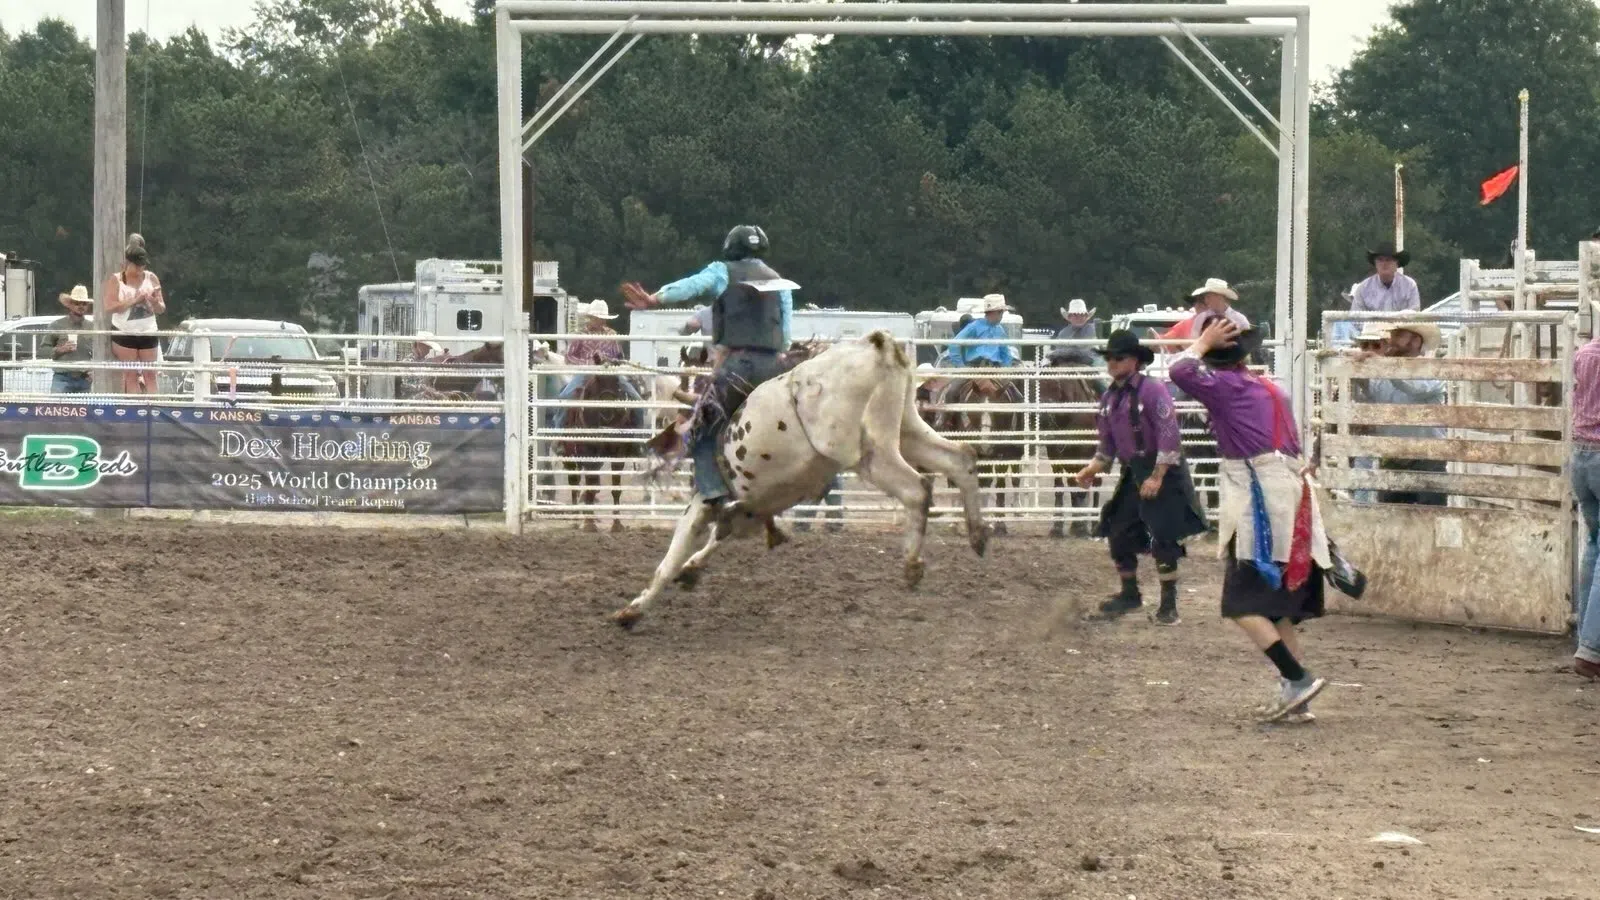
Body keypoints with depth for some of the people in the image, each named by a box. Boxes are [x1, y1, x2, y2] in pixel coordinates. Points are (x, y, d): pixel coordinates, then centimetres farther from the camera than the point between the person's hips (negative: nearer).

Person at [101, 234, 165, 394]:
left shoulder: (151, 278, 7)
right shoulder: (115, 280, -2)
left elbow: (161, 309, 11)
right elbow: (109, 306, -14)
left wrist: (154, 301, -12)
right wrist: (133, 300, -18)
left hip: (147, 333, 3)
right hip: (125, 333, -3)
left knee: (150, 374, 2)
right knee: (131, 374, -1)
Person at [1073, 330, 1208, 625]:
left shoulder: (1152, 390, -17)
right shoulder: (1109, 399, 6)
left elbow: (1169, 436, -21)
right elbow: (1108, 443, 15)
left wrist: (1157, 477, -23)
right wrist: (1092, 469, 1)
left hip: (1163, 471, -7)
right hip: (1133, 474, 7)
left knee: (1163, 539, -6)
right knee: (1118, 534, 8)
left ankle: (1169, 604, 4)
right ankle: (1130, 595, 27)